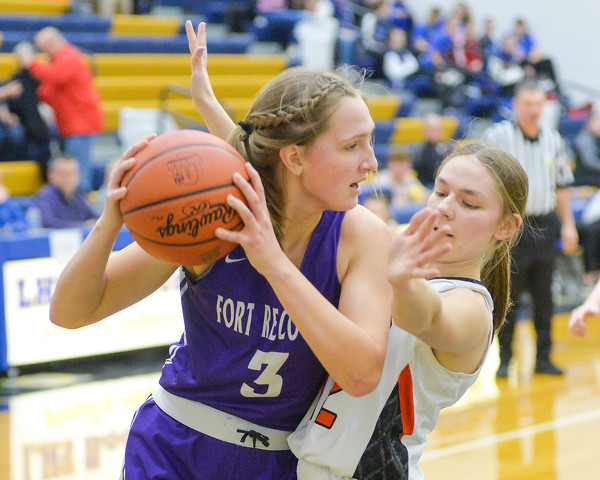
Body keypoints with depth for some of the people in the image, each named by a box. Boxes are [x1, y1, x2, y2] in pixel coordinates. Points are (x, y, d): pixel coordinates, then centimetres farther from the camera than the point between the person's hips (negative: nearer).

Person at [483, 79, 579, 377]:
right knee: (508, 295, -3)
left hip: (545, 226, 4)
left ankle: (543, 357, 14)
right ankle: (504, 359, 7)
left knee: (544, 296, 7)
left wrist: (568, 224, 13)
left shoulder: (553, 140, 11)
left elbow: (562, 185, 18)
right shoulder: (497, 137, -4)